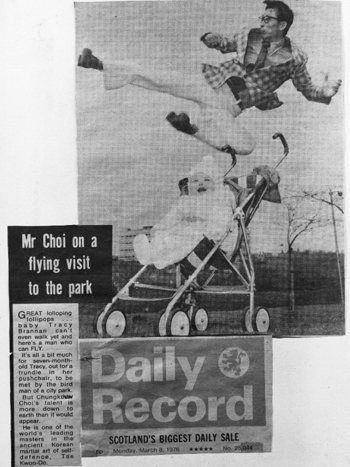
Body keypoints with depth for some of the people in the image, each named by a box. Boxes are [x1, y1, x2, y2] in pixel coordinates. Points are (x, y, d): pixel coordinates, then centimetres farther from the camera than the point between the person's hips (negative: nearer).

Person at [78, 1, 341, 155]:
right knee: (146, 75, -13)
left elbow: (307, 89, 10)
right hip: (209, 82, 2)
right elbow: (225, 45, 27)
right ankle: (97, 65, -6)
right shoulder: (249, 35, 11)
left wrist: (324, 93, -12)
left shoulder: (295, 58, 2)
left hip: (231, 105, -2)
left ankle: (191, 126, -22)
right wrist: (212, 39, 4)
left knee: (245, 147, -32)